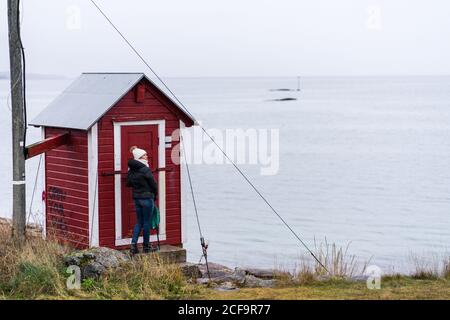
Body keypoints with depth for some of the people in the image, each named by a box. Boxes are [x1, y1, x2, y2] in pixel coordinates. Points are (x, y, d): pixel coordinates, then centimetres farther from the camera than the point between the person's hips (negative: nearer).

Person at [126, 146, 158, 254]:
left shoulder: (131, 170, 4)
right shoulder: (145, 169, -16)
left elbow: (128, 183, 12)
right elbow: (153, 183, -9)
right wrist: (155, 194, 7)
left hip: (136, 198, 6)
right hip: (147, 197, -6)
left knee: (139, 222, 14)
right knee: (146, 222, 4)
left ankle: (133, 244, 3)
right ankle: (146, 246, 12)